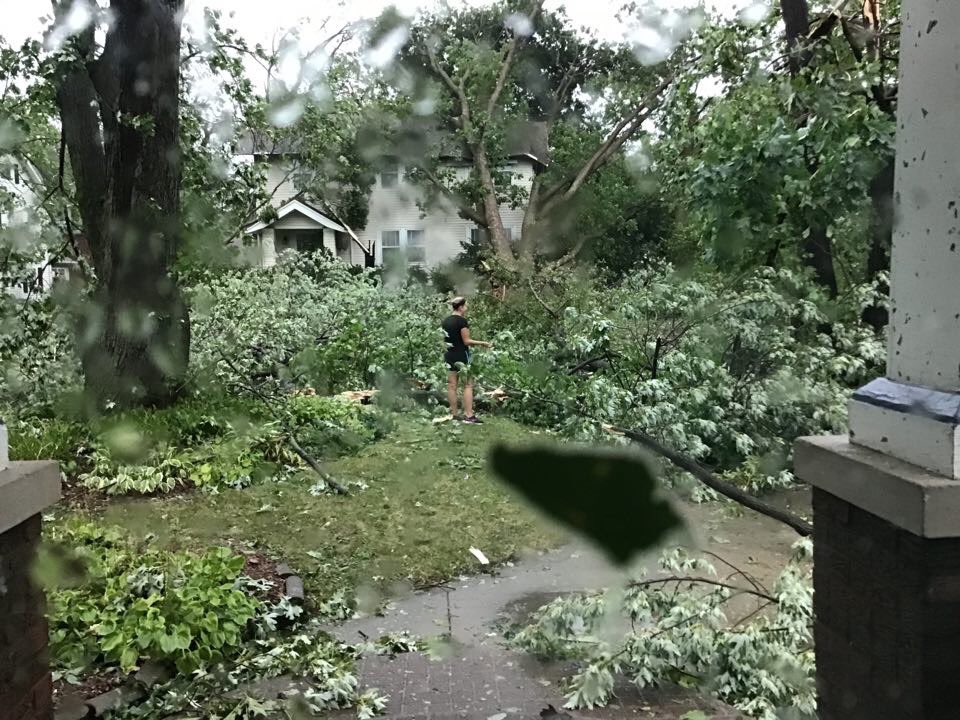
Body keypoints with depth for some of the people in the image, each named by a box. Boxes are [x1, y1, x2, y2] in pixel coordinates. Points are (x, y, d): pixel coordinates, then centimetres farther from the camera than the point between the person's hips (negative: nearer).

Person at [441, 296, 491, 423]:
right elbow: (466, 341, -15)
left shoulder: (445, 321, 9)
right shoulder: (462, 321, -14)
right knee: (468, 385, -2)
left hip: (449, 355, 7)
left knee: (452, 386, 8)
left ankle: (453, 414, 11)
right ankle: (468, 415, -6)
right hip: (461, 355, -7)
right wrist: (483, 343, -7)